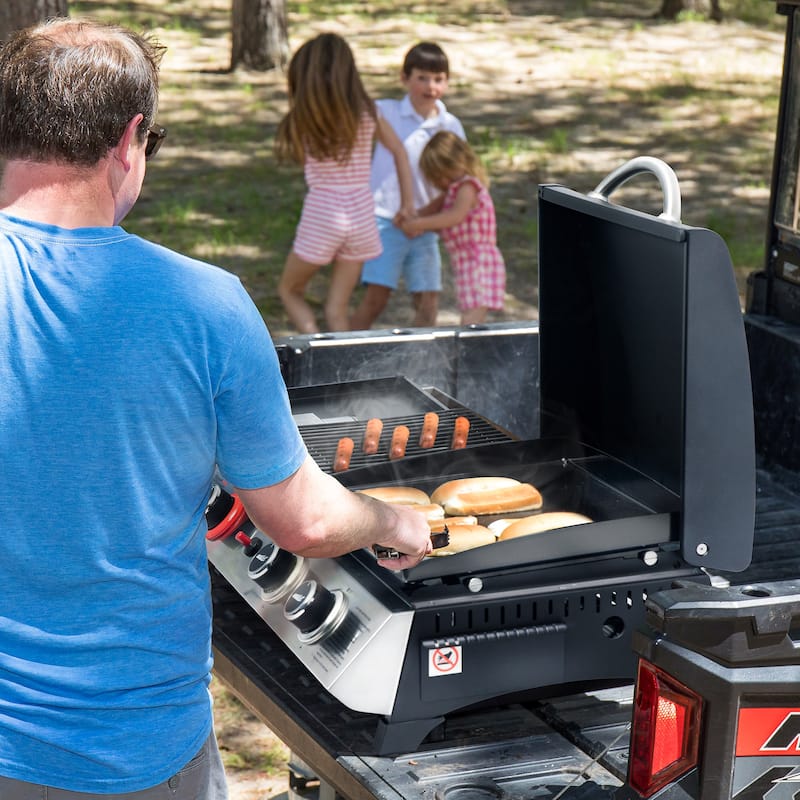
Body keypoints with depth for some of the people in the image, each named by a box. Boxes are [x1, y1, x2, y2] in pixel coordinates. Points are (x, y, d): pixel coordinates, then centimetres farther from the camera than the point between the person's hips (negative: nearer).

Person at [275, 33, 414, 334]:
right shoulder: (368, 113, 2)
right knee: (338, 307, 11)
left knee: (289, 290, 17)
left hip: (321, 212, -3)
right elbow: (399, 152, 12)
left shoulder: (304, 118, -10)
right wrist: (407, 204, 19)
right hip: (361, 213, 3)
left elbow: (297, 155, 3)